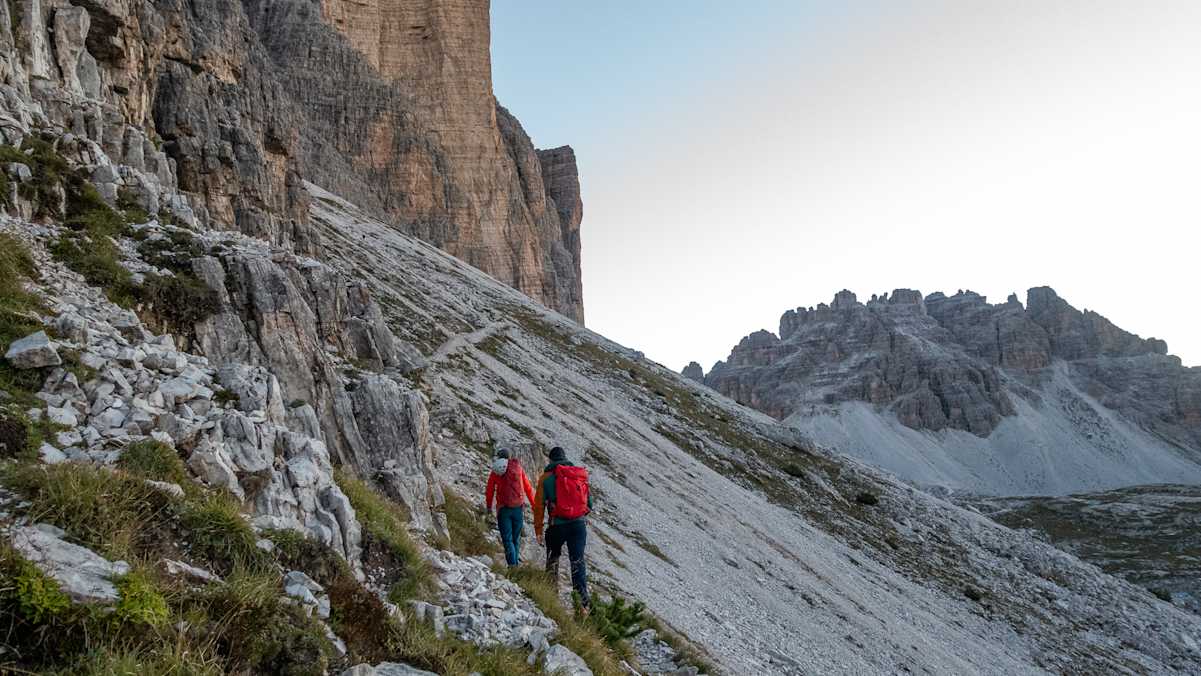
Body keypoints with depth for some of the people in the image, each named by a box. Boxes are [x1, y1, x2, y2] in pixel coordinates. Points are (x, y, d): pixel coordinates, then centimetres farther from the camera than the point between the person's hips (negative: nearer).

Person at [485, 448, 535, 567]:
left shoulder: (495, 471, 3)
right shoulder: (518, 467, 6)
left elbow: (489, 491, 9)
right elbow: (528, 488, 10)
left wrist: (489, 507, 24)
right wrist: (534, 504, 20)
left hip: (503, 508, -1)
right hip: (518, 508, 1)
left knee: (507, 539, -1)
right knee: (516, 537, 15)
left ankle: (512, 564, -14)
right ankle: (516, 560, 13)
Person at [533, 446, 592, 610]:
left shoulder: (546, 477, 1)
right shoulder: (580, 475, 9)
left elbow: (539, 506, 0)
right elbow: (589, 503, 12)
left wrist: (538, 530, 5)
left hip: (557, 526, -1)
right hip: (579, 524, 2)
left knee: (552, 558, 22)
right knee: (578, 561, 2)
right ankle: (583, 595, -13)